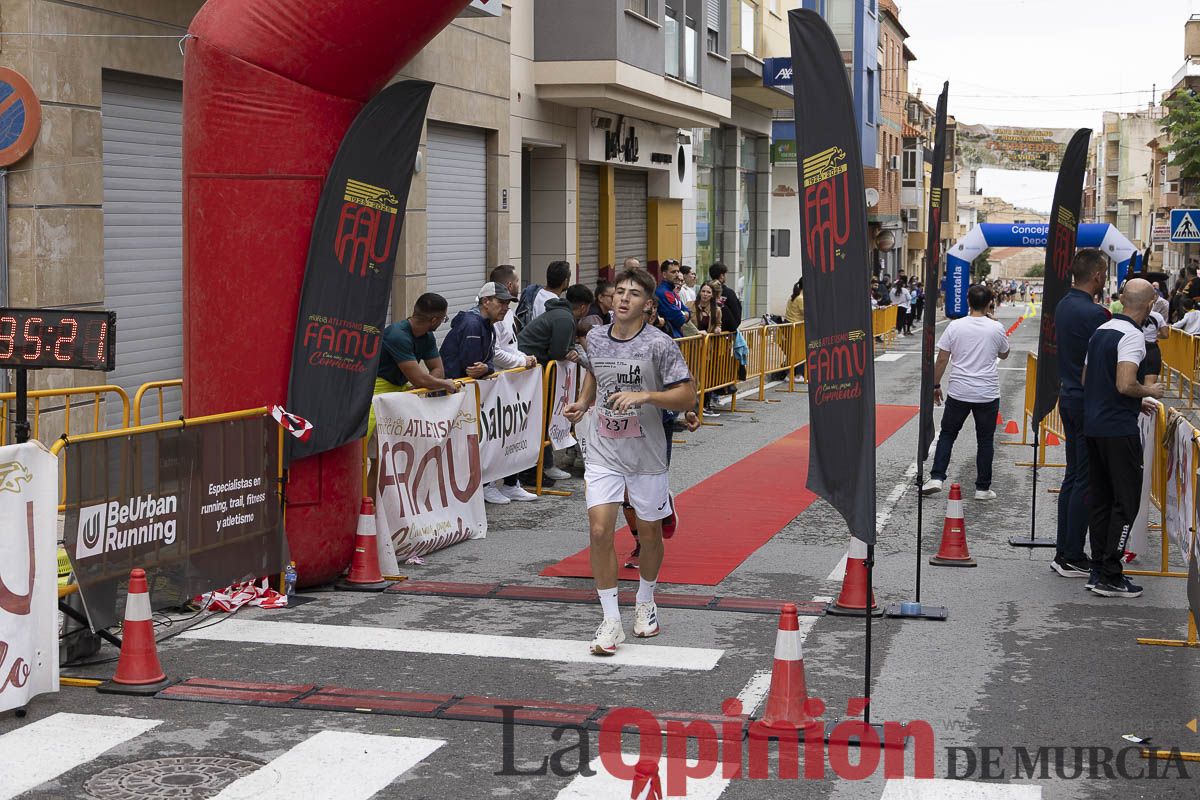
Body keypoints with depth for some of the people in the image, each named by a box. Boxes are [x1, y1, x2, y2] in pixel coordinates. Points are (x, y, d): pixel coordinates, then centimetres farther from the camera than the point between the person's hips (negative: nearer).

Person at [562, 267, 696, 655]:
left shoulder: (659, 344, -12)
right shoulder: (595, 337, 2)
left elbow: (687, 397, -12)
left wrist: (645, 396, -25)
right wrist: (584, 401, 6)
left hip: (646, 455, -2)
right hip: (602, 452, 2)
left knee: (649, 533, 12)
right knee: (599, 530, -12)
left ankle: (645, 603, 39)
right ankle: (611, 621, -4)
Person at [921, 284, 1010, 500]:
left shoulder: (955, 326, -5)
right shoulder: (996, 328, -4)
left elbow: (942, 359, -3)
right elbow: (1004, 354, 16)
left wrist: (936, 385, 9)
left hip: (959, 392, 0)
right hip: (988, 394, 0)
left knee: (947, 434, 13)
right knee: (985, 441, 9)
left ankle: (936, 478, 3)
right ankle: (982, 488, 11)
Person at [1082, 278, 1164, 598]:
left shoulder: (1100, 332, 12)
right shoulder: (1132, 336, -15)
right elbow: (1125, 385, -26)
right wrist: (1148, 391, -4)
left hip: (1093, 425, 9)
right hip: (1119, 430, -9)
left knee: (1101, 500, 13)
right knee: (1126, 502, -2)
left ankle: (1098, 570, 17)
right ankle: (1110, 577, -3)